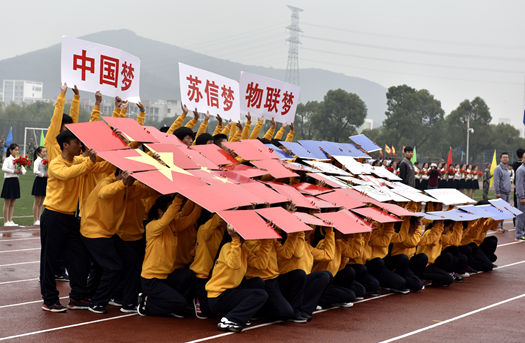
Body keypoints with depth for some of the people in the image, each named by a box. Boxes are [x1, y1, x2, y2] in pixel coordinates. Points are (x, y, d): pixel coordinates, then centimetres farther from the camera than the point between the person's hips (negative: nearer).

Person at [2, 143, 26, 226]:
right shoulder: (7, 159, -7)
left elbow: (24, 170, 13)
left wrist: (21, 172, -8)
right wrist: (13, 171, -24)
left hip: (15, 181, 6)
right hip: (9, 180, -6)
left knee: (12, 203, 9)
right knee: (7, 203, 0)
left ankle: (10, 221, 14)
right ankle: (6, 221, 4)